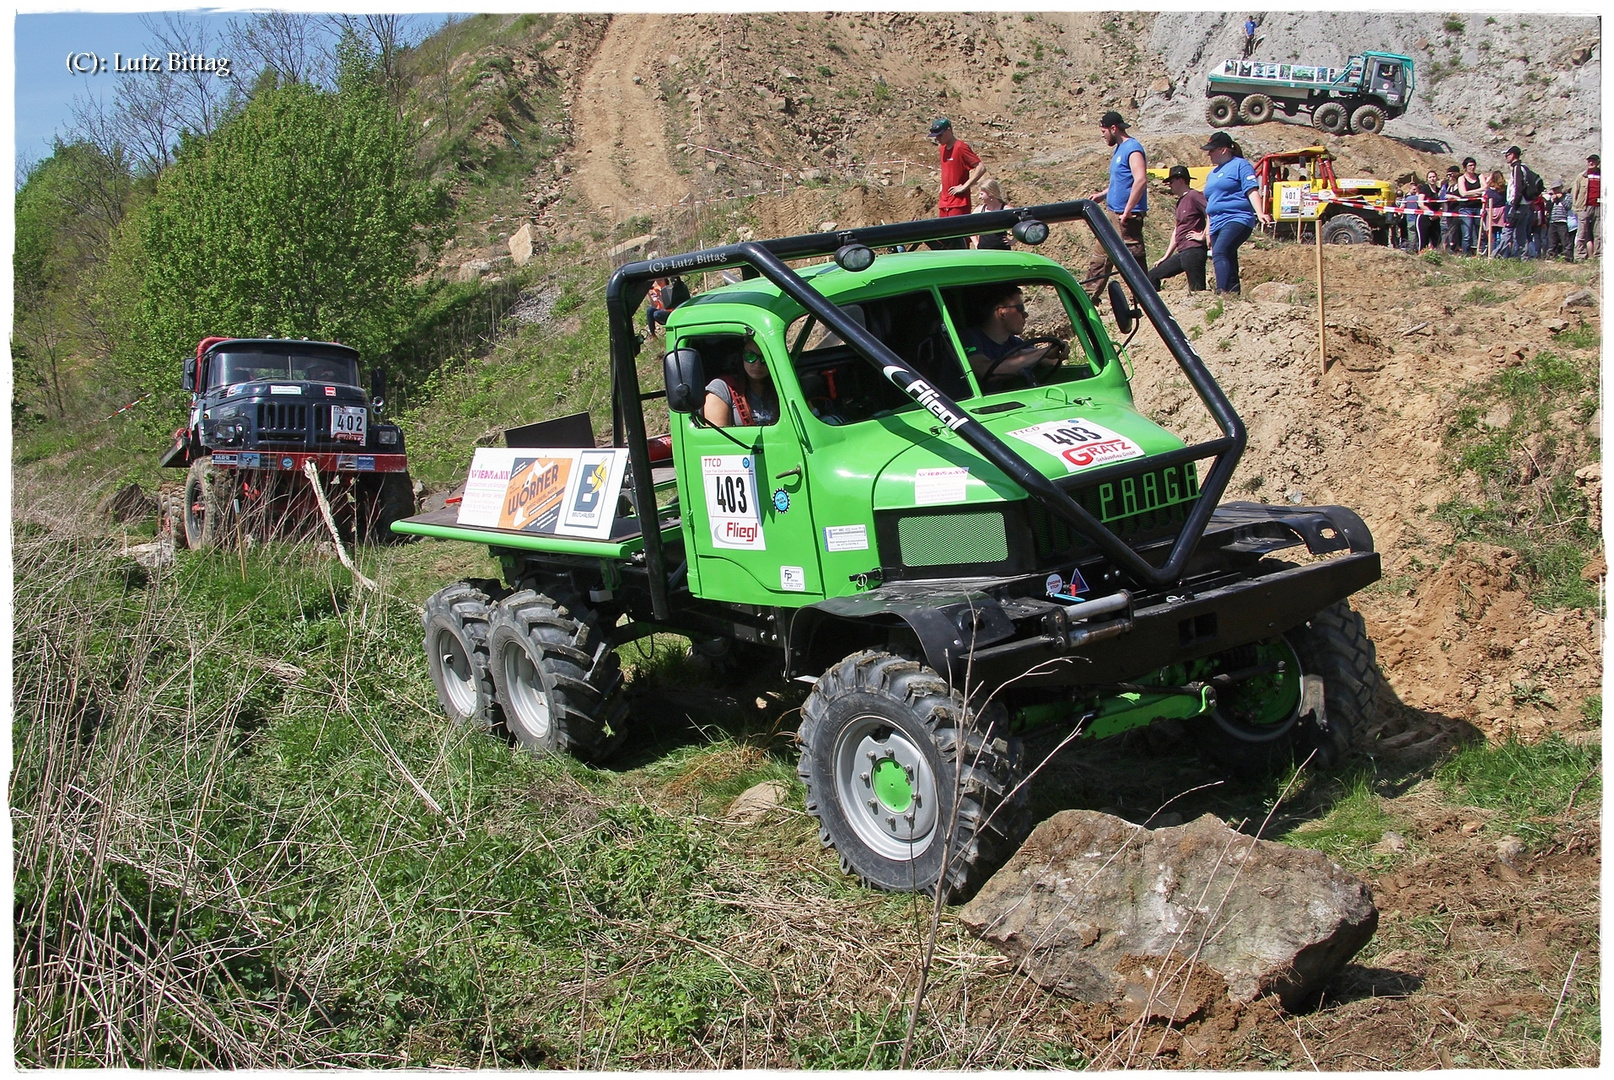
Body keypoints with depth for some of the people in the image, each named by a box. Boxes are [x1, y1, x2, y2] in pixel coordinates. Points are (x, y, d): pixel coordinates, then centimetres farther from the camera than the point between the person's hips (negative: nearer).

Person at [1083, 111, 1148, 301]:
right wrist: (1102, 194, 13)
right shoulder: (1119, 149, 16)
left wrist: (1127, 212, -25)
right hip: (1113, 214, 10)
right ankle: (1090, 296, 17)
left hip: (1127, 216, -10)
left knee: (1132, 257, -7)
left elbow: (1141, 180, -26)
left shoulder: (1132, 148, -15)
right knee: (1100, 253, 12)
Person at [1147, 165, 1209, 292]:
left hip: (1193, 251, -10)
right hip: (1181, 253, 10)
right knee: (1152, 277, 11)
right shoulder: (1180, 201, 22)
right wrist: (1166, 257, 25)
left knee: (1197, 291, -12)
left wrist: (1203, 236, -16)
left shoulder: (1193, 196, -8)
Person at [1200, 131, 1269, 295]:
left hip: (1237, 219, -8)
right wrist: (1208, 233, 26)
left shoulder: (1240, 165, 3)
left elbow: (1252, 190, -9)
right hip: (1217, 225, 8)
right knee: (1229, 262, 5)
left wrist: (1260, 213, -24)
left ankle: (1222, 292, -42)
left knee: (1220, 253, -29)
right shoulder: (1212, 174, 25)